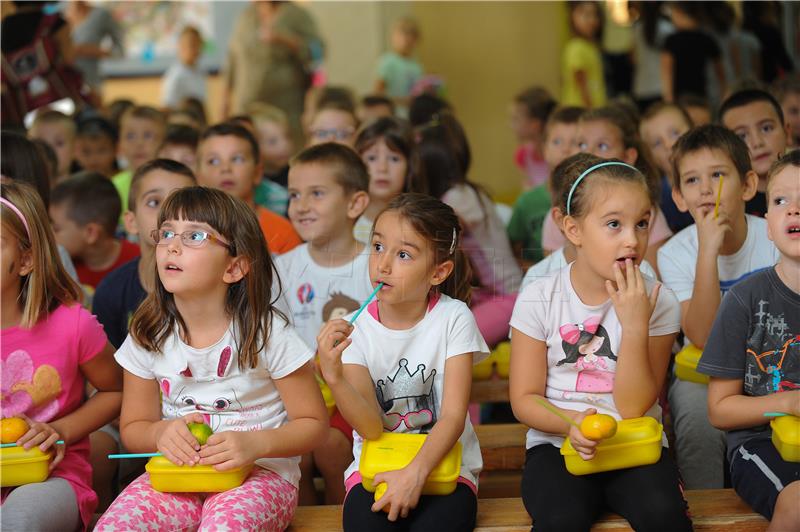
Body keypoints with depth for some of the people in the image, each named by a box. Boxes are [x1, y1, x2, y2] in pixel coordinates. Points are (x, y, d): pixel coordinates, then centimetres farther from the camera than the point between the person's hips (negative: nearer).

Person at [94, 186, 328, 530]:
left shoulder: (268, 335, -9)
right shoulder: (148, 337, 2)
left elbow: (312, 423, -3)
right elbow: (133, 427, 11)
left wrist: (256, 444, -22)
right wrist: (161, 432, -13)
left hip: (258, 474, -3)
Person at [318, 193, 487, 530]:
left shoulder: (453, 318, -7)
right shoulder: (357, 329, -3)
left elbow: (453, 416, -10)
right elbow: (372, 428, -12)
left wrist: (415, 472, -26)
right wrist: (334, 377, -29)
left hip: (442, 464, -1)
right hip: (375, 467, 1)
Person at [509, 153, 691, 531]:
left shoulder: (656, 301, -2)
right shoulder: (539, 298, -3)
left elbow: (634, 408, -8)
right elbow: (524, 399, -1)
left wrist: (635, 326, -19)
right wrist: (569, 422, -23)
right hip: (557, 444, 0)